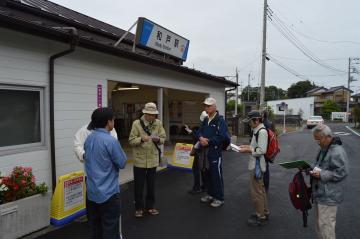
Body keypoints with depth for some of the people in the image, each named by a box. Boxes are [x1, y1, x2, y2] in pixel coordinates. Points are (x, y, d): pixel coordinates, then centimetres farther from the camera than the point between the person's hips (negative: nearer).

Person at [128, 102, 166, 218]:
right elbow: (131, 141, -12)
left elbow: (163, 138, 2)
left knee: (151, 185, 15)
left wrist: (158, 139, -20)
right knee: (139, 185, 8)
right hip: (140, 159, -3)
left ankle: (150, 206, 33)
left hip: (153, 159, 3)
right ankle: (139, 207, 27)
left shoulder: (158, 123, -1)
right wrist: (141, 139, -29)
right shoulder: (136, 123, -11)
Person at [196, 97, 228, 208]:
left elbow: (222, 136, -21)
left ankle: (219, 198, 14)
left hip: (216, 152, -8)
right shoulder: (205, 120, 13)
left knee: (217, 175, 0)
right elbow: (199, 132, 13)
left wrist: (208, 141, -18)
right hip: (206, 151, 8)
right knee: (208, 173, 17)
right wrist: (201, 138, -10)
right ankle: (210, 194, 32)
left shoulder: (220, 120, -11)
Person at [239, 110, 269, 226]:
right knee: (261, 189, 22)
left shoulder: (262, 131, -21)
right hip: (256, 164, 10)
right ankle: (264, 212, 39)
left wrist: (247, 150, -19)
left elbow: (262, 150, -24)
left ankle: (260, 217, 18)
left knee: (256, 191, 2)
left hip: (257, 165, -10)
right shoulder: (257, 130, 8)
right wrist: (247, 146, 5)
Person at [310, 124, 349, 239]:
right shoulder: (324, 149, 13)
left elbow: (342, 172, -22)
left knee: (325, 225, 0)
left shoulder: (337, 151, -19)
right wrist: (312, 168, 6)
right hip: (319, 193, 10)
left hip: (328, 196, -10)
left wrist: (322, 175, -24)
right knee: (319, 223, 21)